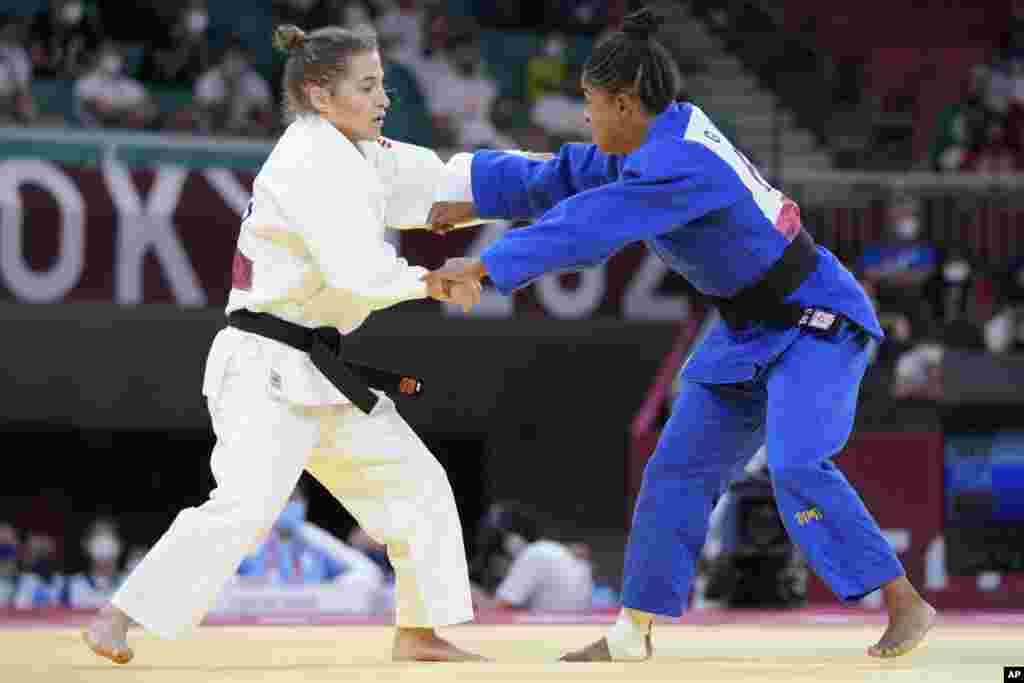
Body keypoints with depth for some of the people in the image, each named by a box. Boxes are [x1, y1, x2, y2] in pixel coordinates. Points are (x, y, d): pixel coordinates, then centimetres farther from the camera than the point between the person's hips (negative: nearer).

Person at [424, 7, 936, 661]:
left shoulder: (682, 164, -29)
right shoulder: (660, 137, -1)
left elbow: (588, 228, -33)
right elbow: (566, 178, 12)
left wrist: (482, 267, -30)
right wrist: (468, 199, 14)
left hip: (817, 325, -10)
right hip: (754, 334, 10)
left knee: (797, 467, -27)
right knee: (678, 471, 8)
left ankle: (905, 605, -17)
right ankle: (632, 633, 17)